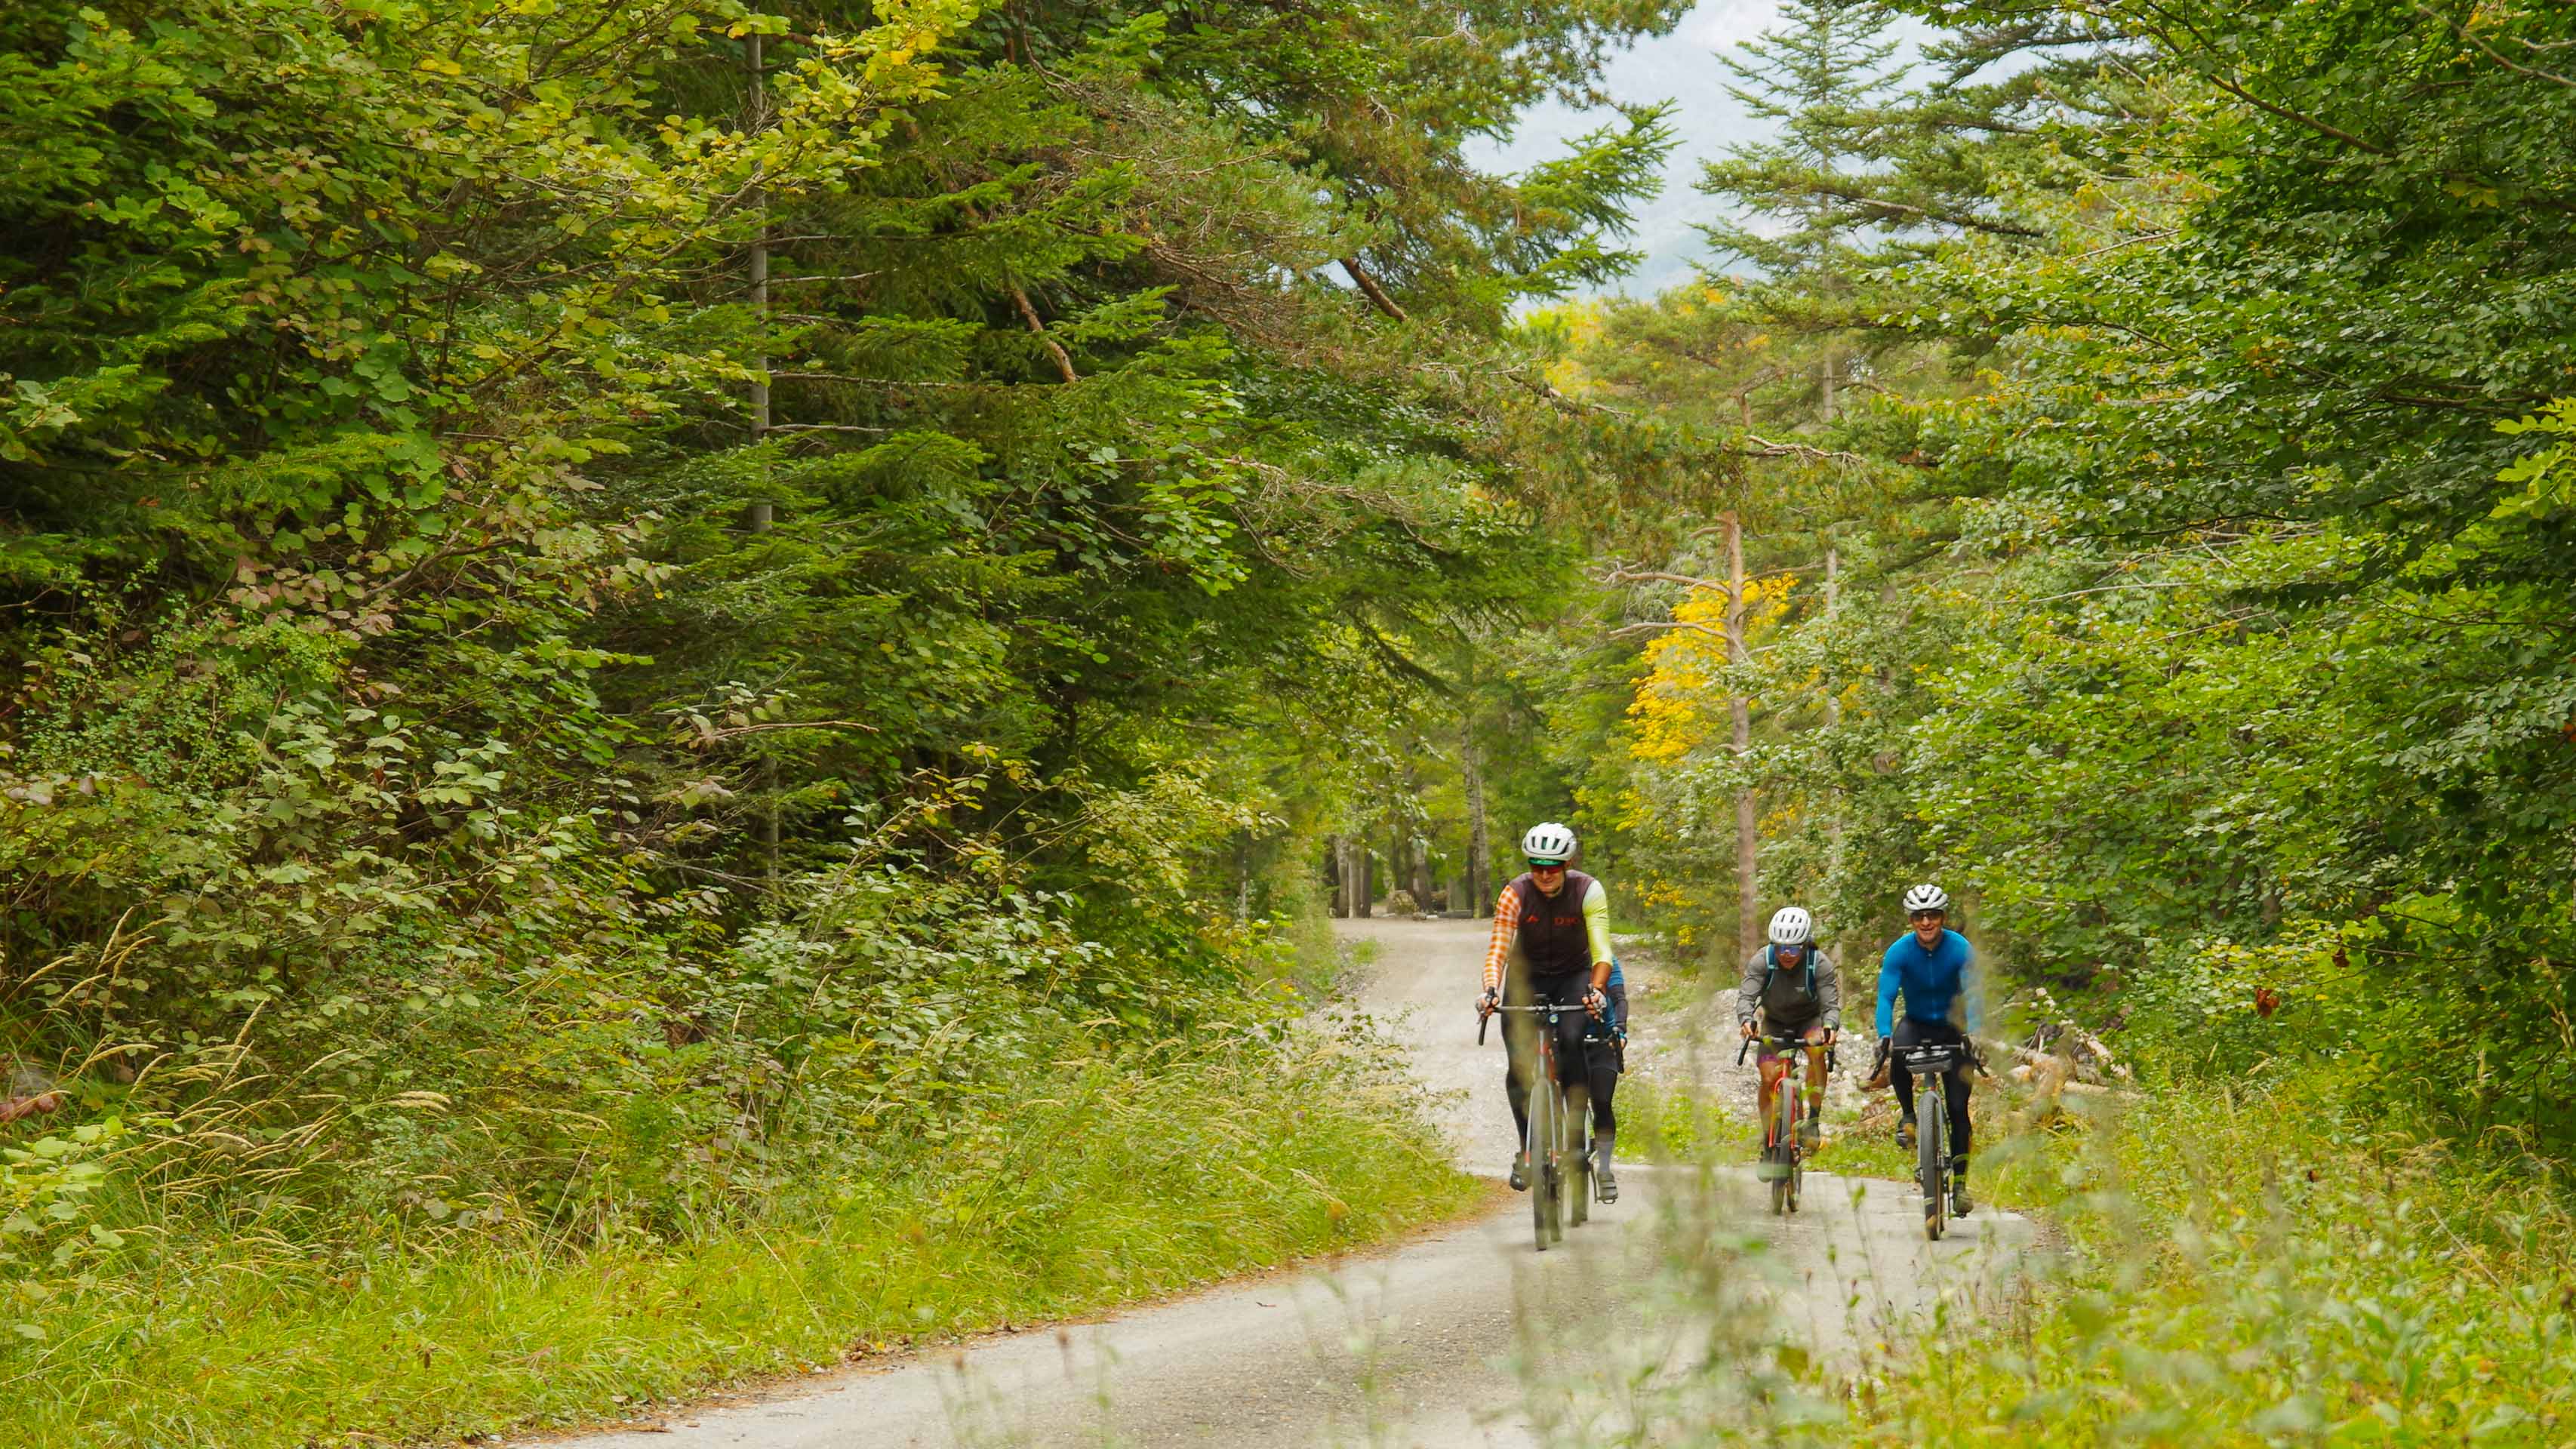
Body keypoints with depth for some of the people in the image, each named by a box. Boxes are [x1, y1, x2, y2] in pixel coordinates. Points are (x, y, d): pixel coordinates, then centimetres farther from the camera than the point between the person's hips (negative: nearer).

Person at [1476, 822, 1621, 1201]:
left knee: (1572, 1039, -29)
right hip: (1527, 977, 1)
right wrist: (1491, 989, -45)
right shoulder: (1515, 894, -20)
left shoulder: (1588, 891, -21)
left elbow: (1601, 950, -27)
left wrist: (1596, 991, -45)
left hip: (1574, 975, -1)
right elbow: (1497, 948, -28)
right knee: (1519, 1065, -12)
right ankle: (1527, 1148, 5)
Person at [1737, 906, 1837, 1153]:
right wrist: (1747, 1020, -55)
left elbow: (1832, 1005, -29)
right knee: (1770, 1079, -14)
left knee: (1816, 1050, -33)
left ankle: (1813, 1121, -23)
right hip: (1774, 1023, 1)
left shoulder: (1820, 964, -25)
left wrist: (1829, 1027, -52)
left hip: (1809, 1021, -1)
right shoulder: (1761, 961, -24)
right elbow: (1746, 996, -32)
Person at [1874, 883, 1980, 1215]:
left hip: (1951, 1029, 0)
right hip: (1916, 1024, 0)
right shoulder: (1900, 951, -16)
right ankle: (1907, 1115, -12)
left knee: (1958, 1108, -8)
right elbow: (1886, 996, -24)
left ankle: (1960, 1183, 0)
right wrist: (1883, 1036, -41)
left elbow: (1972, 995, -27)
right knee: (1897, 1054, -36)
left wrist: (1974, 1034, -44)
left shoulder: (1960, 949, -19)